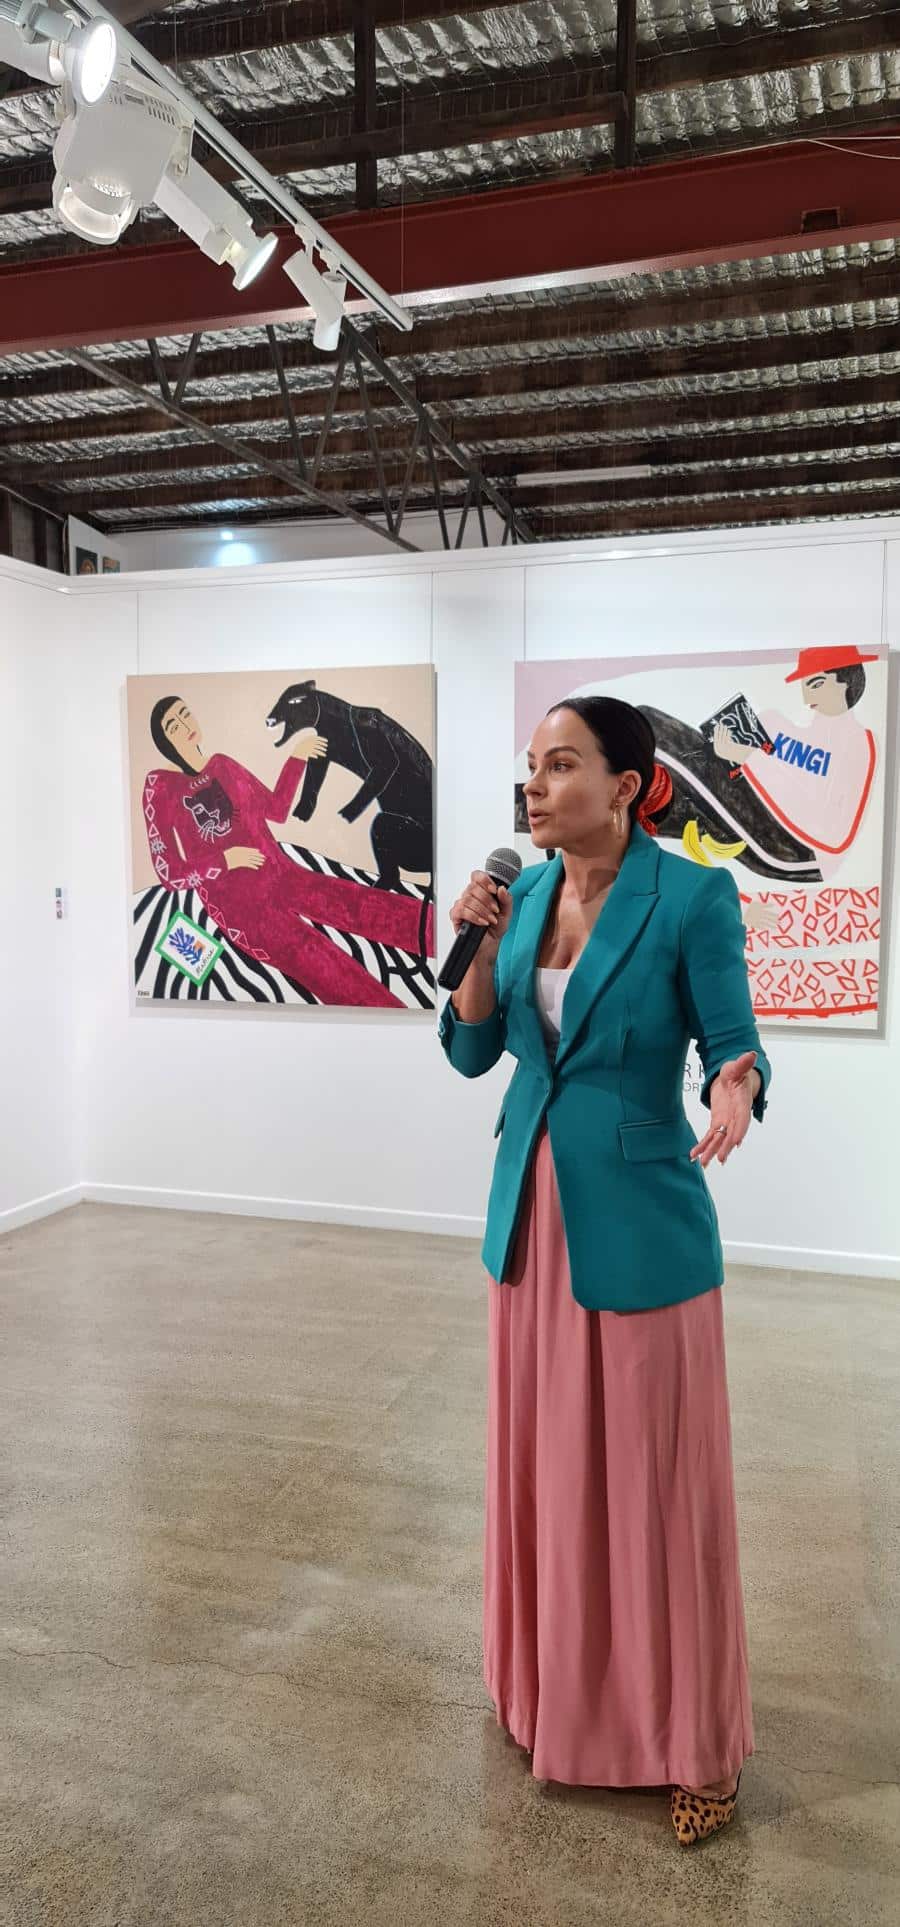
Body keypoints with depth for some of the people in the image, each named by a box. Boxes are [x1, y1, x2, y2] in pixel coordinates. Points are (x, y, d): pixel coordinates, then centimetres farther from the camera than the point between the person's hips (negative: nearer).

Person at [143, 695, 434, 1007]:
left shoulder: (222, 765, 11)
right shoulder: (161, 786, -6)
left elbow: (276, 809, 17)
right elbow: (170, 875, -6)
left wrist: (296, 757, 8)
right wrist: (226, 860, -14)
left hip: (279, 874, 6)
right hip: (238, 903, -6)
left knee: (377, 909, -12)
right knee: (330, 969, -26)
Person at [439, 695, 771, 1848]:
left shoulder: (691, 897, -14)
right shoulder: (529, 891, 2)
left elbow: (733, 1046, -9)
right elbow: (472, 1053, 5)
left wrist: (736, 1087, -31)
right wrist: (479, 945, -11)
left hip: (639, 1227, -5)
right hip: (531, 1218, 6)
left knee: (656, 1480, 7)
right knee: (543, 1464, 18)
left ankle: (692, 1738, 28)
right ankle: (555, 1688, 41)